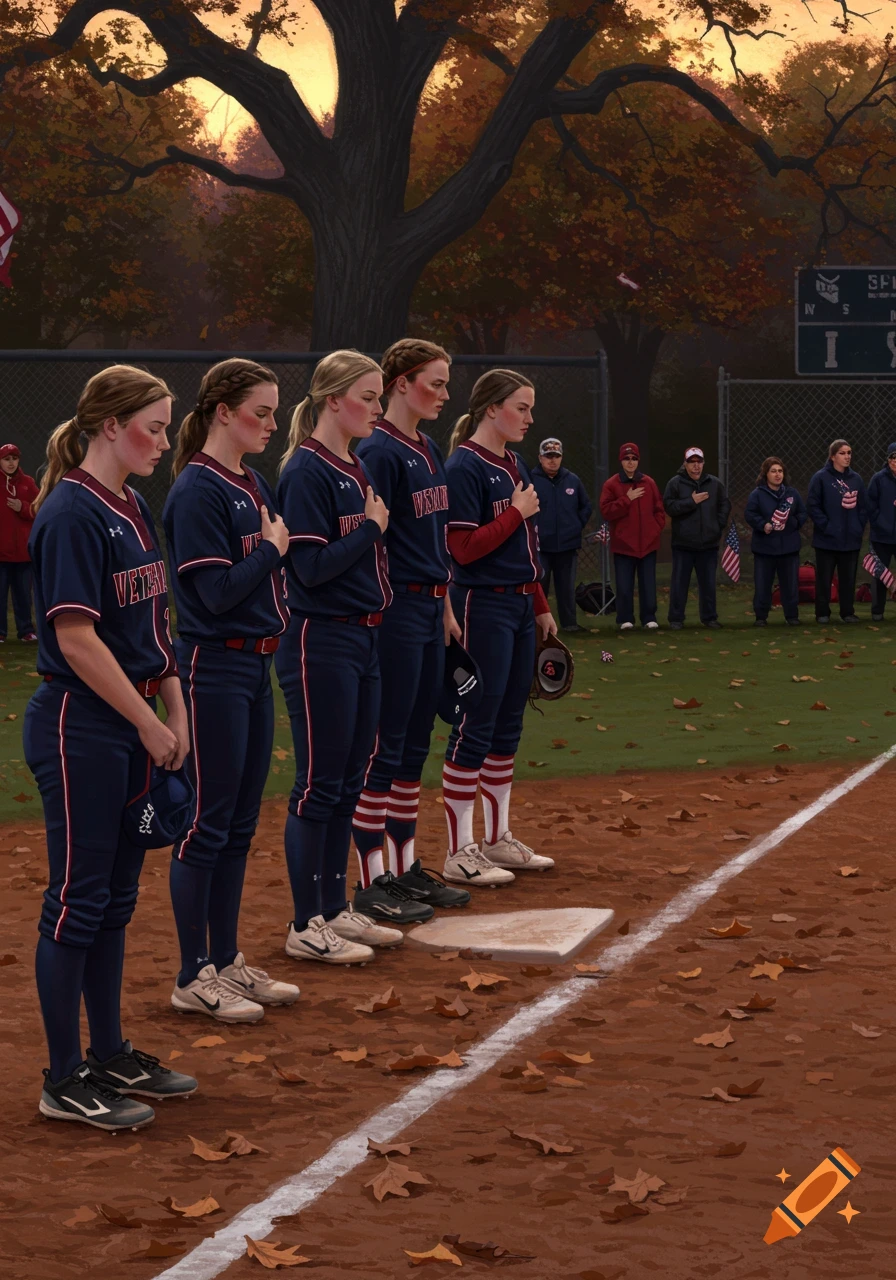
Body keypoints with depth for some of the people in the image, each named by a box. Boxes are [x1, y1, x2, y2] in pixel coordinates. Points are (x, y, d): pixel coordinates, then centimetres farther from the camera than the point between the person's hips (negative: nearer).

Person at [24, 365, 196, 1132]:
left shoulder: (132, 509, 12)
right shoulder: (72, 513, -16)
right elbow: (76, 638, -20)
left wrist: (175, 713, 8)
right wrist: (149, 723, -15)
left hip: (131, 726, 9)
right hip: (79, 729, -9)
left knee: (115, 896, 15)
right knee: (78, 898, -3)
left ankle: (111, 1055, 26)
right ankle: (66, 1082, 4)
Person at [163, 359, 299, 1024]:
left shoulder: (255, 486, 11)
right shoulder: (198, 490, -15)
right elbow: (216, 592, -20)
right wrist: (271, 550, -10)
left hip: (256, 666, 9)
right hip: (214, 668, -9)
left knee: (240, 824, 14)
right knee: (207, 825, -2)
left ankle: (227, 960, 23)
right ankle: (194, 977, 6)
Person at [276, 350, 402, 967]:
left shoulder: (358, 470, 13)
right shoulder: (307, 472, -14)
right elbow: (312, 567, -20)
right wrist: (372, 527, -12)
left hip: (363, 637, 9)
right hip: (320, 642, -9)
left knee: (350, 779, 14)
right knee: (319, 783, -3)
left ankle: (336, 909, 23)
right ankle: (307, 926, 5)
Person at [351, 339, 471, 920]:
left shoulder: (430, 452, 14)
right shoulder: (380, 453, -13)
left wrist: (446, 608, 20)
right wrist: (377, 616, -20)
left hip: (429, 610, 9)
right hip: (395, 610, -9)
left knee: (415, 744, 13)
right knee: (385, 746, -4)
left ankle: (406, 866, 21)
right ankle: (373, 879, 1)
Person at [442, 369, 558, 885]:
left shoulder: (515, 465, 14)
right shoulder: (465, 466, -13)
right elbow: (465, 548, -19)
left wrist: (541, 606, 19)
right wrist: (517, 512, -14)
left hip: (520, 606, 9)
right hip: (483, 606, -9)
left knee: (508, 725, 13)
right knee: (475, 726, -5)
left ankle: (499, 840, 22)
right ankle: (460, 851, 0)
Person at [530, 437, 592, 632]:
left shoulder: (573, 481, 6)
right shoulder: (531, 480, -7)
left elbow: (586, 506, 17)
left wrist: (577, 525, 8)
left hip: (568, 544, 3)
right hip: (540, 545, -3)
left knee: (567, 586, 8)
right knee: (539, 585, 0)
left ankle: (569, 622, 14)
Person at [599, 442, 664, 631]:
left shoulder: (649, 483, 8)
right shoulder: (611, 485, -1)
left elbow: (659, 509, 13)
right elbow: (606, 511, -11)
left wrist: (656, 528, -1)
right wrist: (627, 499, -16)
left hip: (648, 543, 2)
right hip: (623, 543, -2)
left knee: (648, 583, 4)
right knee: (624, 585, -1)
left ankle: (649, 618, 11)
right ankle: (625, 619, 7)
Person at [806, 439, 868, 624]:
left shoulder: (856, 479, 7)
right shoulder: (821, 478, -6)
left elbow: (863, 507, 12)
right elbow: (813, 505, -9)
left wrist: (859, 527, 0)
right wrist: (825, 526, -14)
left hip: (851, 539, 4)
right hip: (827, 539, -4)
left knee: (848, 578, 9)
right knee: (824, 578, 2)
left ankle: (848, 612, 18)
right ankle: (822, 613, 11)